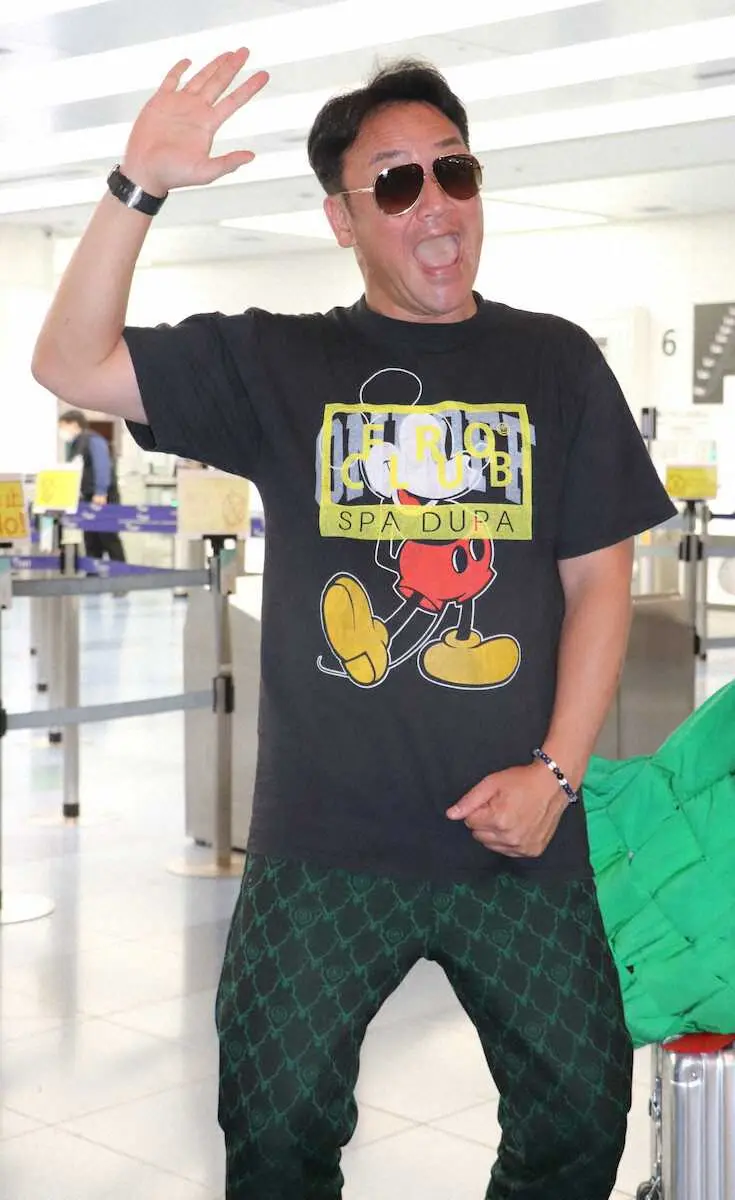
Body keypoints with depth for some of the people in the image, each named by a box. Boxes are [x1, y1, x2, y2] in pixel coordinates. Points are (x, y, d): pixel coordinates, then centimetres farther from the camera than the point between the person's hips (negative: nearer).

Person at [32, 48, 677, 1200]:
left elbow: (599, 580, 4)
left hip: (518, 838, 1)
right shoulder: (275, 363, 4)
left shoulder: (556, 364, 6)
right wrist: (138, 187, -15)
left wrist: (556, 771, -5)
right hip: (325, 842, -1)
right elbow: (72, 366, -4)